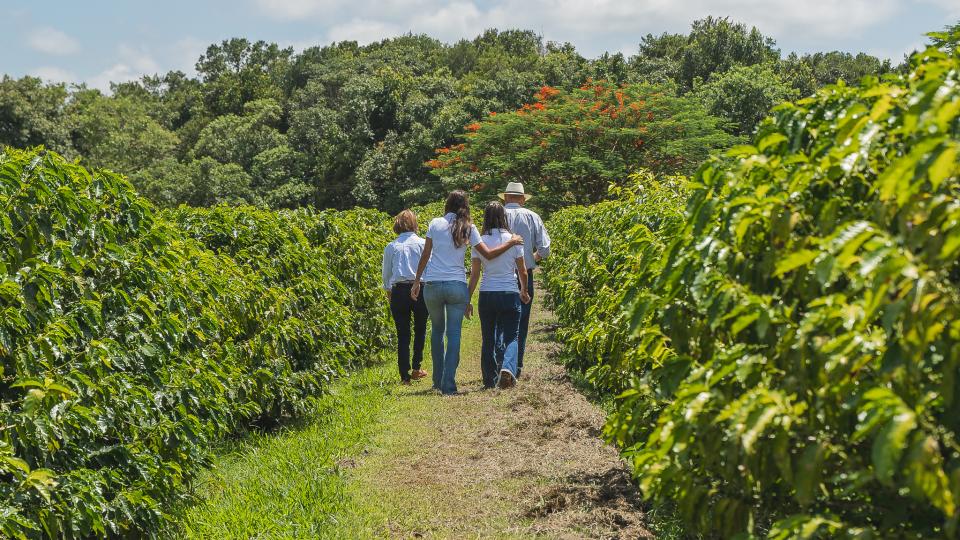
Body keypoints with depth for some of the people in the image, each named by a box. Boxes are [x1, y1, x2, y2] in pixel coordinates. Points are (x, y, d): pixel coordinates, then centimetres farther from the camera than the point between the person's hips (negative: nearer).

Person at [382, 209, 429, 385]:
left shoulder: (391, 247, 5)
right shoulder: (422, 244, 0)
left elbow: (386, 274, 12)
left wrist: (388, 290, 30)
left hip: (399, 291, 1)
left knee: (403, 334, 5)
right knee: (420, 330, 18)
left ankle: (405, 375, 1)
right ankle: (416, 368, 17)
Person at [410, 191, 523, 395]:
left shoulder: (435, 223, 3)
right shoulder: (468, 229, 1)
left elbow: (425, 255, 4)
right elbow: (488, 254, -1)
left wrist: (416, 281, 11)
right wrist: (511, 243, 12)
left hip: (432, 284, 1)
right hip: (457, 286, -1)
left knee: (437, 330, 17)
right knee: (454, 334, 1)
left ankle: (438, 380, 21)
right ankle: (448, 384, -6)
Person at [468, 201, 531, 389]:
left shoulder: (480, 241, -2)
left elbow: (475, 274, -2)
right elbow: (522, 271, 4)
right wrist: (524, 291, 21)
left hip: (487, 294, 1)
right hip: (510, 294, -1)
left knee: (488, 338, 12)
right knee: (511, 336, 4)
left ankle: (490, 380, 14)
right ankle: (508, 367, -23)